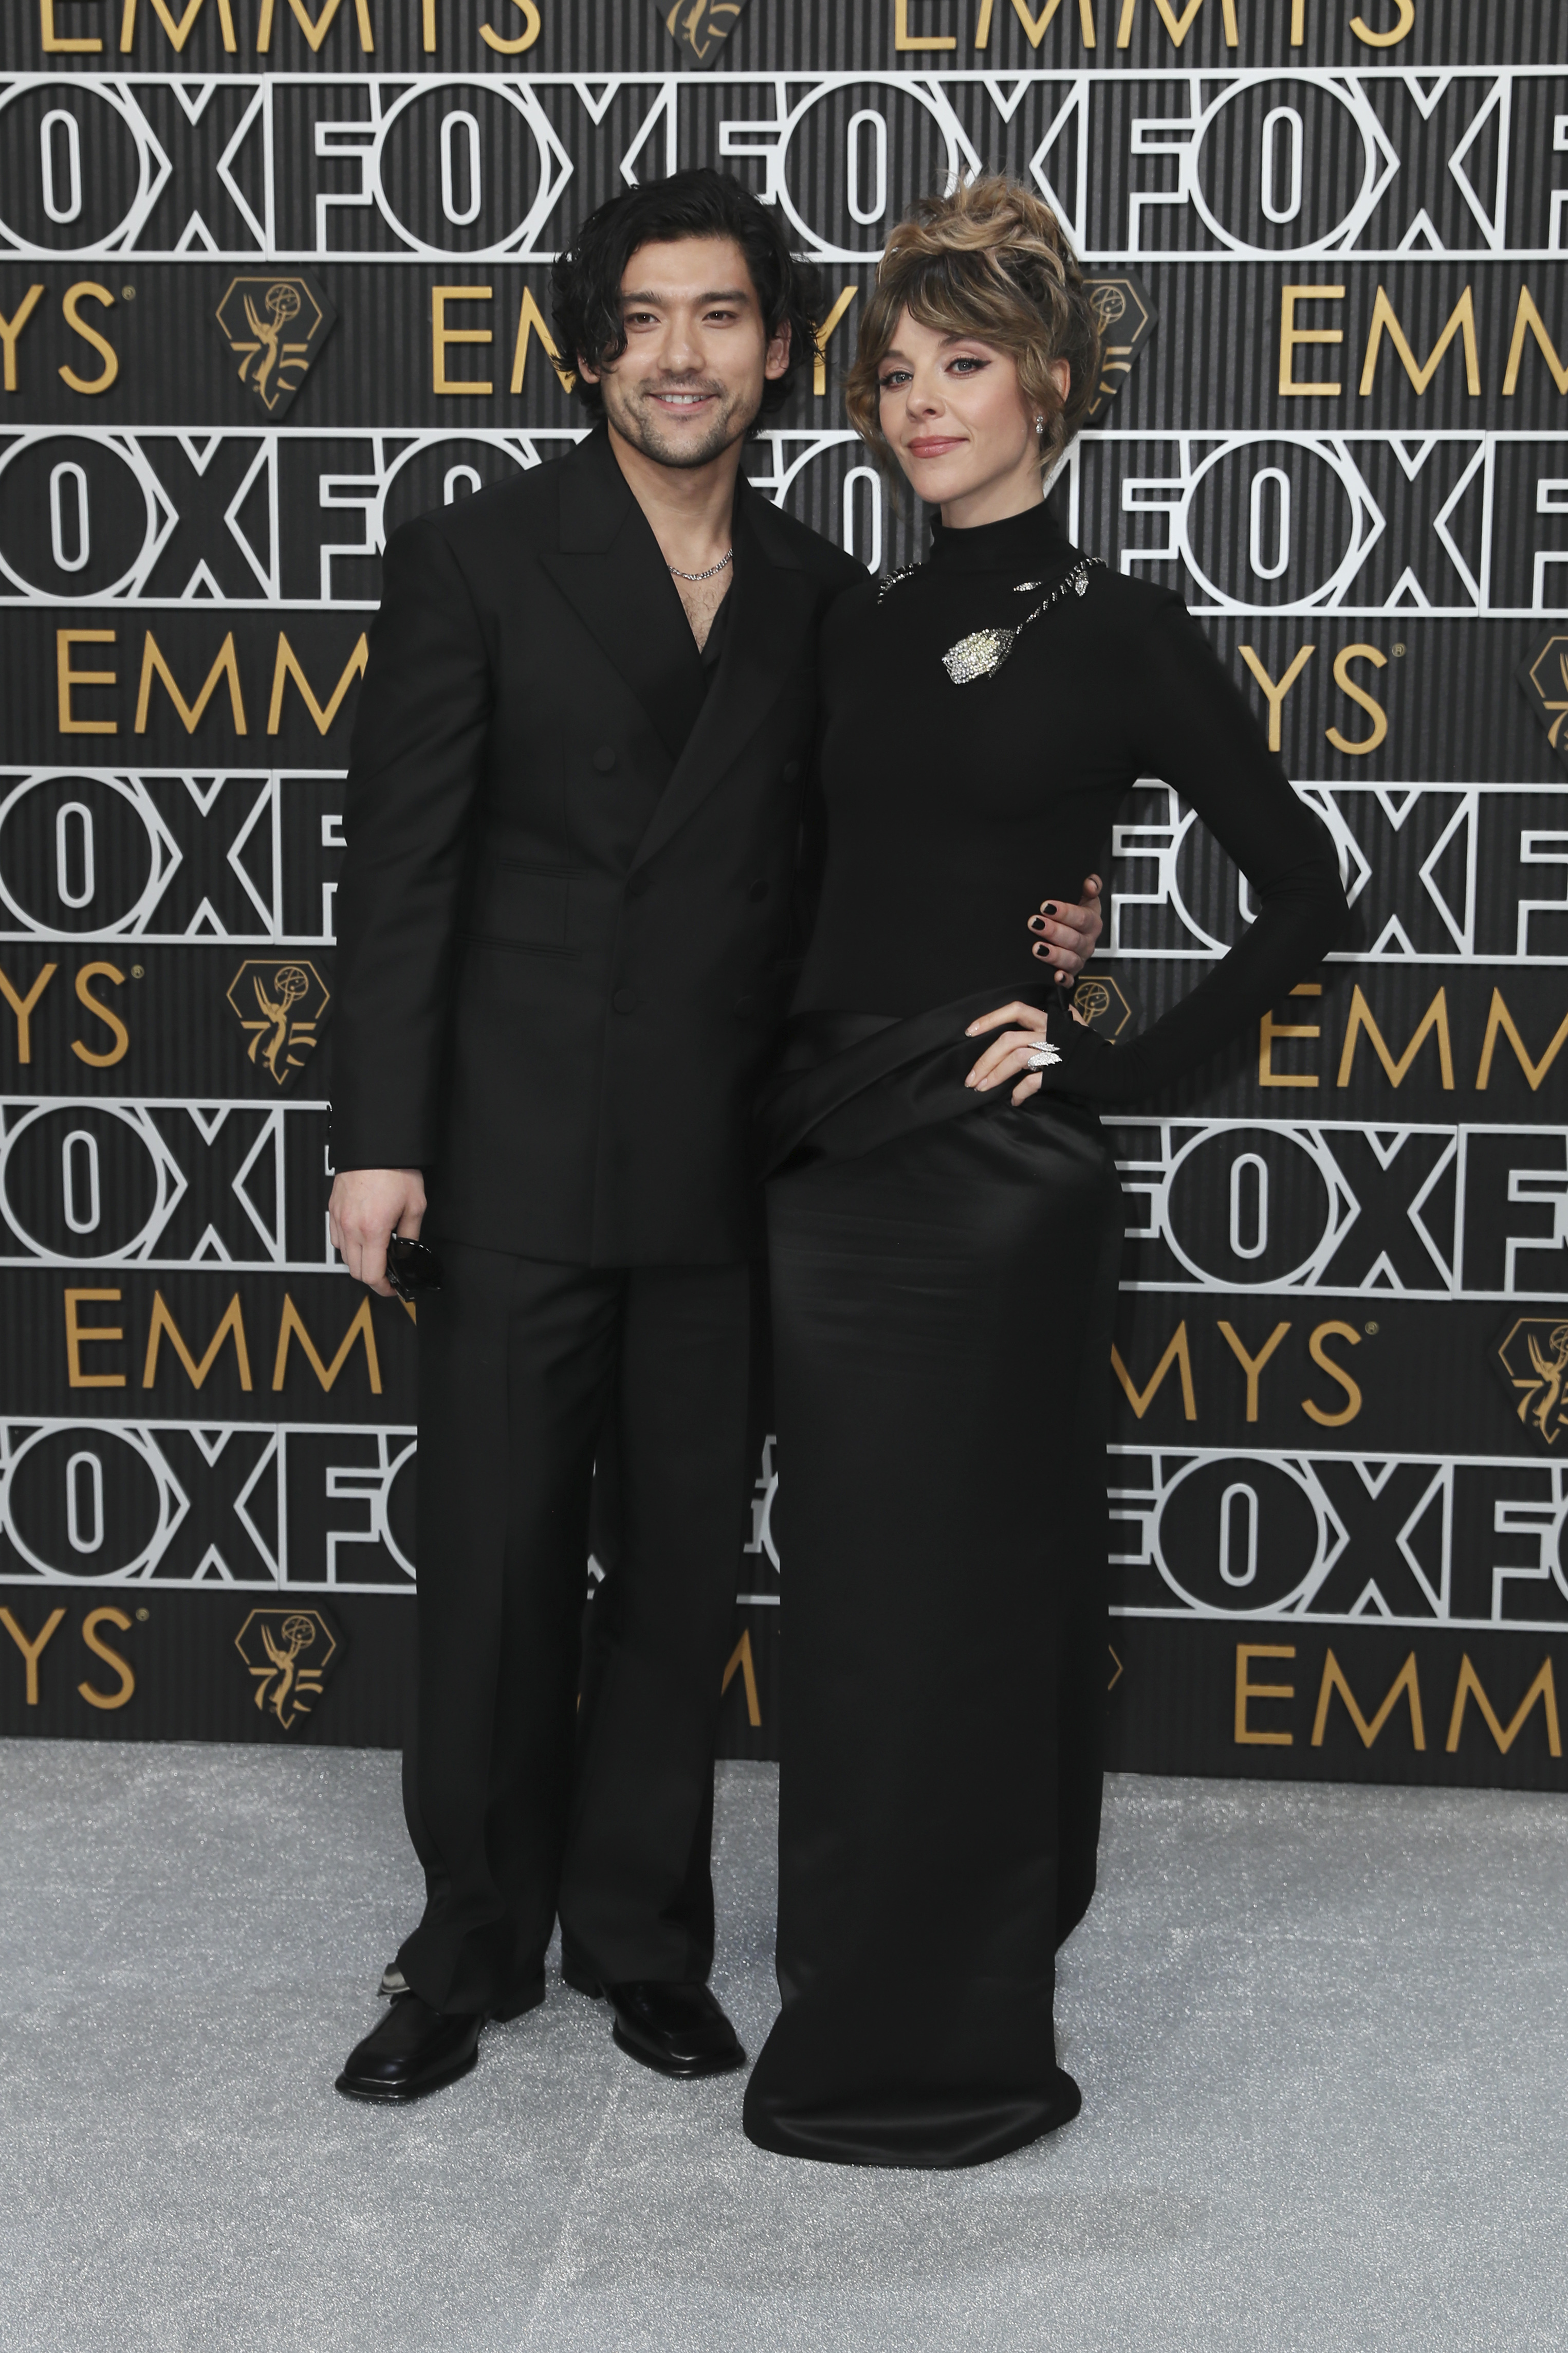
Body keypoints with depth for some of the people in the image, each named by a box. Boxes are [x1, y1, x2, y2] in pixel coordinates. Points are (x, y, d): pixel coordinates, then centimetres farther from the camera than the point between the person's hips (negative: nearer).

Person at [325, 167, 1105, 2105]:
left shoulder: (819, 598, 10)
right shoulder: (474, 560, 0)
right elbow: (400, 867, -4)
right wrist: (378, 1138, -10)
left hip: (726, 1174, 3)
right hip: (518, 1159, -3)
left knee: (684, 1568, 11)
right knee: (493, 1567, 5)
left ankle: (643, 1938, 26)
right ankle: (473, 1946, 22)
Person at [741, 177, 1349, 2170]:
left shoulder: (1123, 637, -4)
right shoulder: (861, 634, 12)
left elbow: (1305, 894, -3)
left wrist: (1117, 1062, -8)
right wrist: (782, 1095, 6)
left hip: (994, 1171, -6)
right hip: (830, 1160, 6)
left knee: (965, 1584, 2)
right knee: (855, 1582, 12)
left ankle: (938, 2048, 16)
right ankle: (870, 1992, 28)